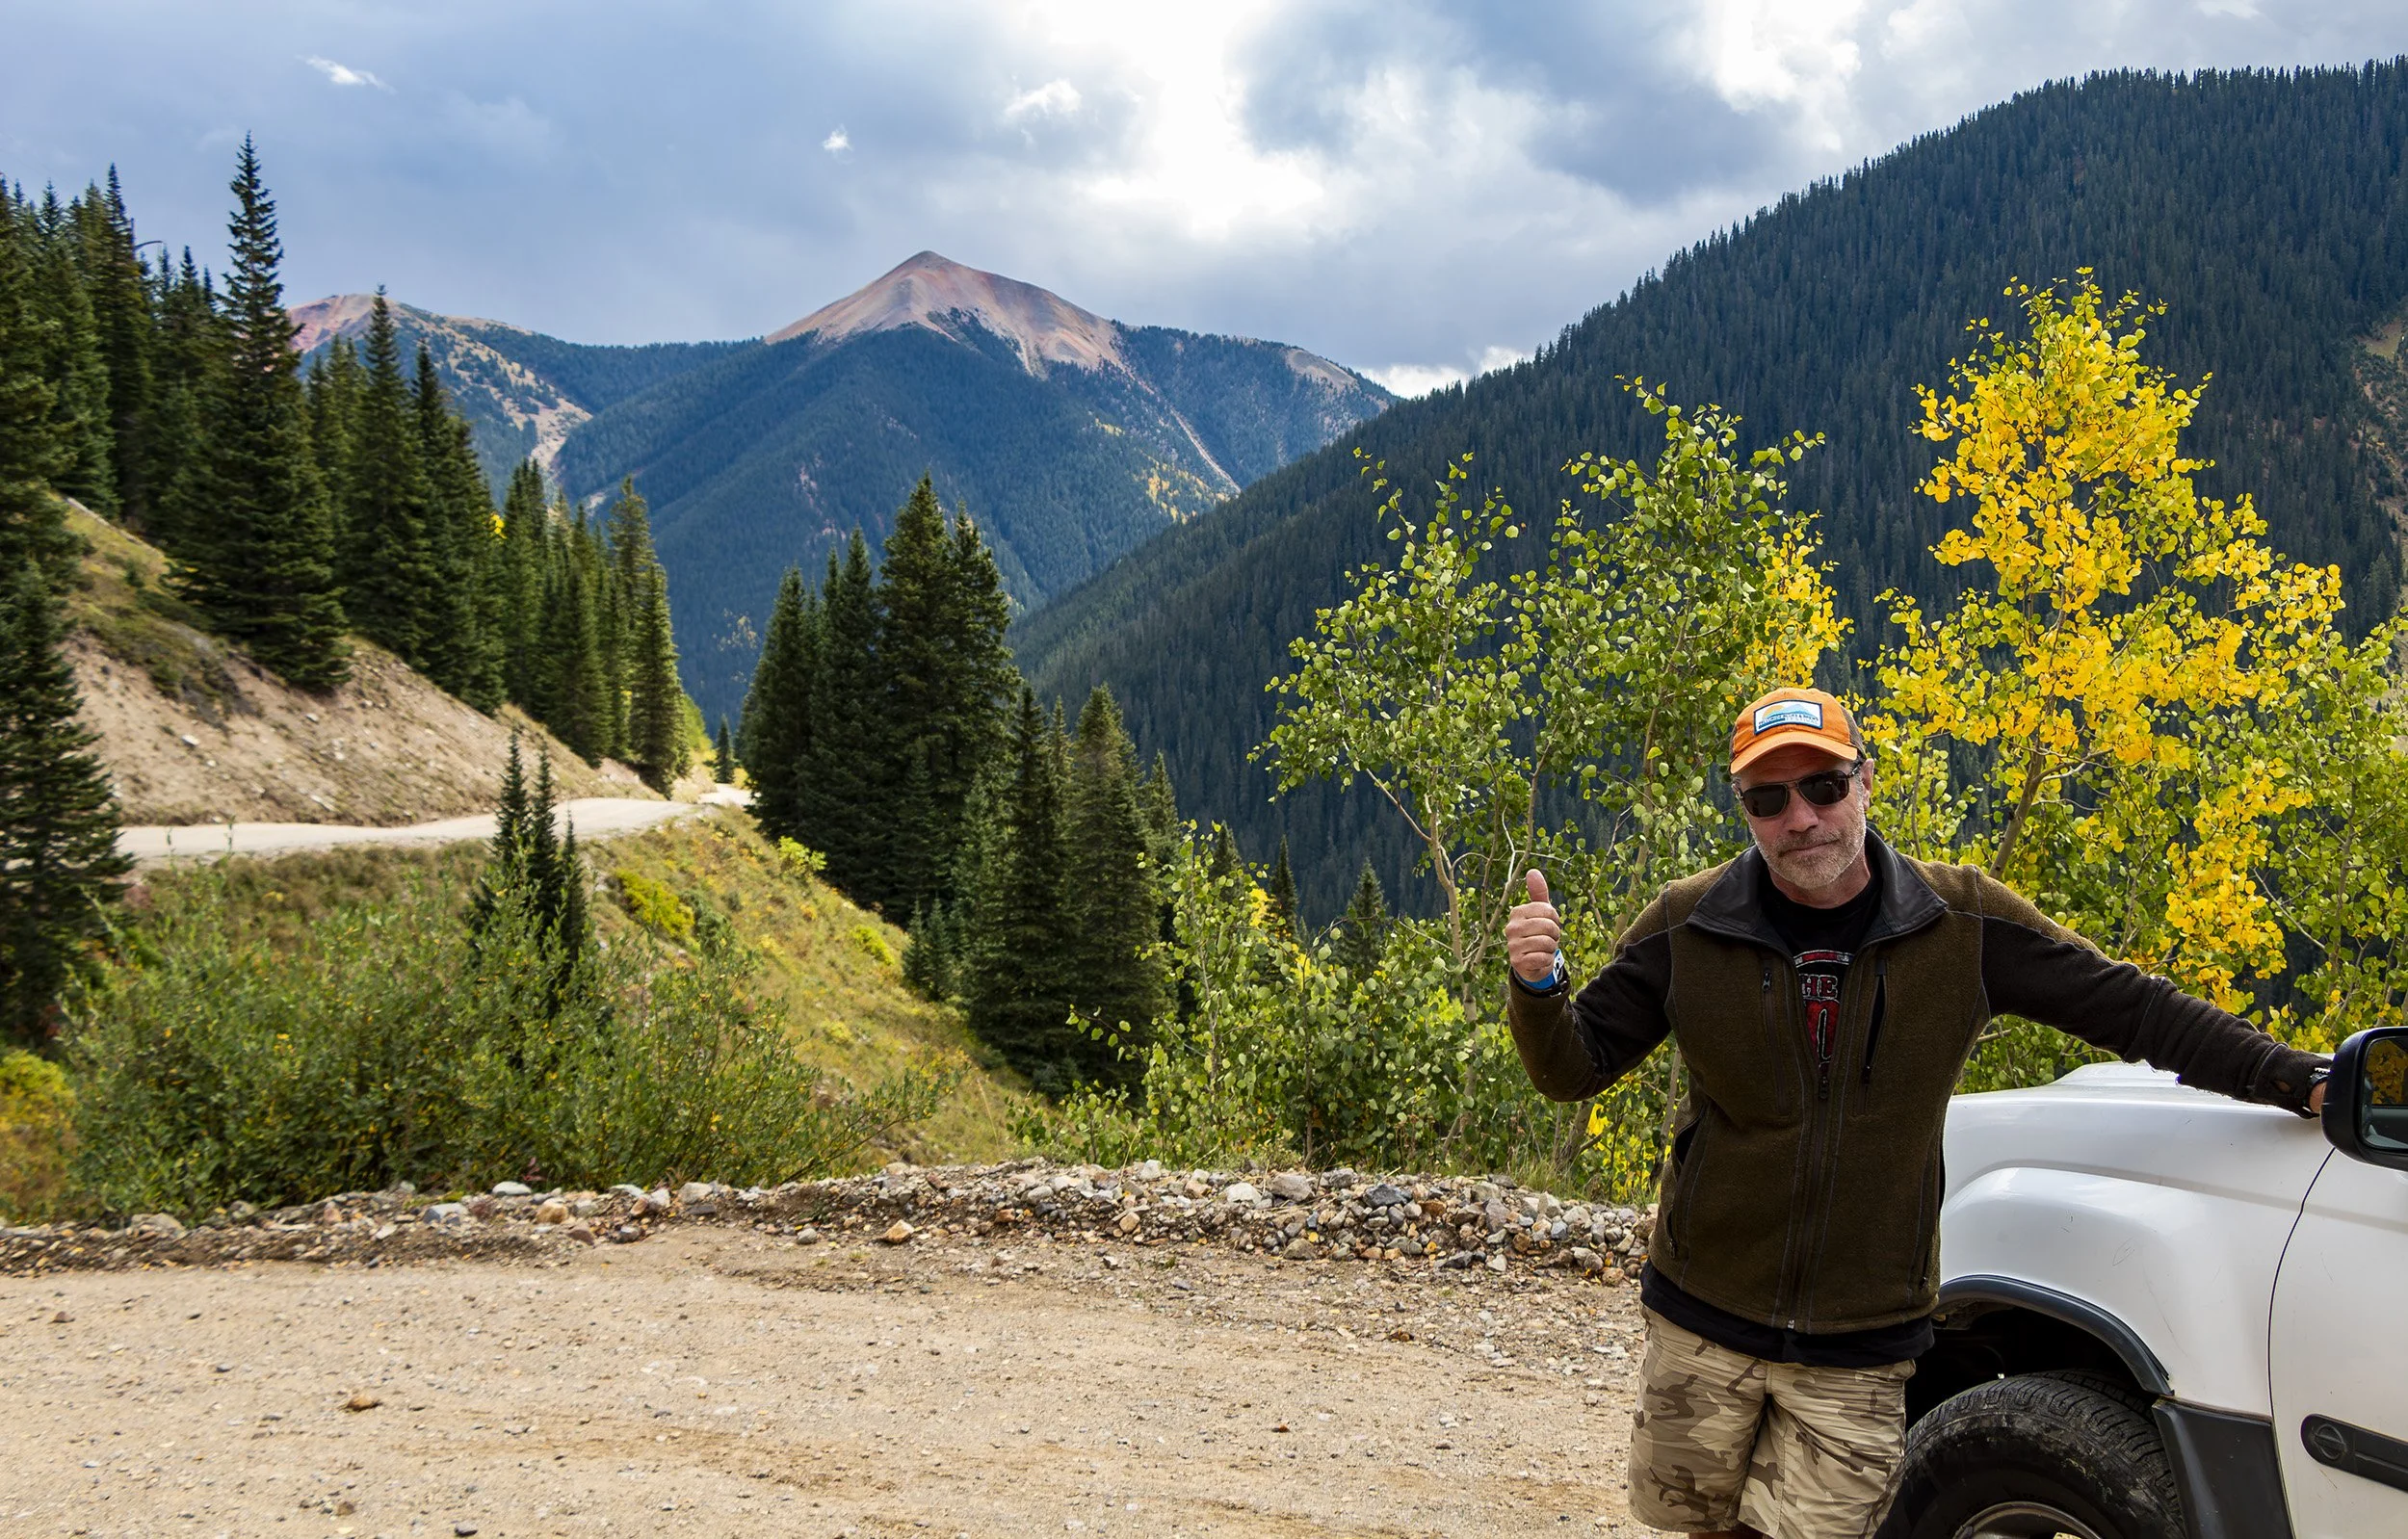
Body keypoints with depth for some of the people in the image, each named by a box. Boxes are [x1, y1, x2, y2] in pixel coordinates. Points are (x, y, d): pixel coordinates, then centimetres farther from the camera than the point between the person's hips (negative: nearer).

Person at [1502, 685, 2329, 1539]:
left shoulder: (1962, 921, -6)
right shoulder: (1687, 927, -5)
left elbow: (2132, 1010, 1)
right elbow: (1574, 1068, 0)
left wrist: (2303, 1081, -2)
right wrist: (1538, 987, -20)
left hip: (1858, 1352, -1)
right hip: (1702, 1324, 1)